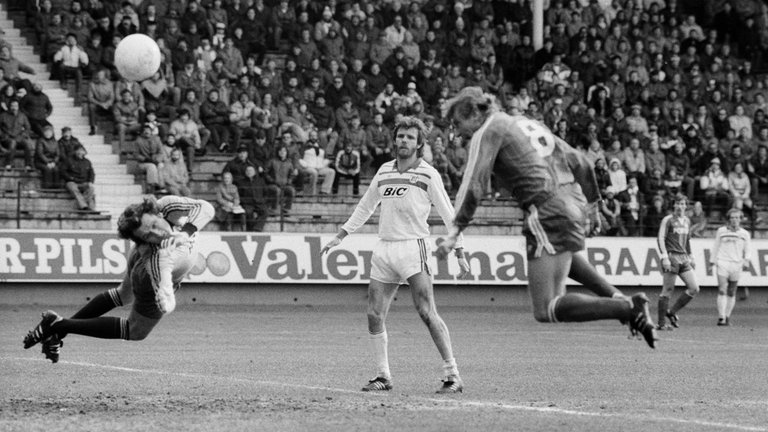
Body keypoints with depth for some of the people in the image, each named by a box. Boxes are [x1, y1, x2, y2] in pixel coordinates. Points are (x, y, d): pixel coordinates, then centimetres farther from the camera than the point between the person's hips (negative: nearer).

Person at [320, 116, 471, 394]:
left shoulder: (428, 174, -2)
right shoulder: (384, 171, 13)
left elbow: (448, 215, -1)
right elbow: (365, 207, 25)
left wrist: (460, 254, -5)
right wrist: (339, 237, 23)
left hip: (413, 247, -6)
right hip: (384, 248, 6)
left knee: (426, 312, -14)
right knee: (374, 315, 1)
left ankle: (452, 376, -12)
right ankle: (383, 376, 11)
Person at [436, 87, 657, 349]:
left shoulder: (487, 133, -1)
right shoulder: (527, 123, 22)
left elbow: (473, 187, -14)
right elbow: (580, 164, 23)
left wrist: (456, 230, -15)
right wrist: (593, 202, 31)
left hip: (549, 216, -9)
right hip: (574, 203, 9)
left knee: (546, 311, -9)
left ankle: (629, 308, -18)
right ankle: (615, 297, 34)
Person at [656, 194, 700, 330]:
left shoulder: (687, 221, 16)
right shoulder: (668, 220, -3)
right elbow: (660, 238, -9)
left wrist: (690, 256, 22)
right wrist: (664, 257, -19)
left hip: (683, 258, 7)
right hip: (672, 257, -7)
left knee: (694, 288, -2)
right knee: (667, 291, -5)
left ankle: (671, 312, 10)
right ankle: (661, 323, 0)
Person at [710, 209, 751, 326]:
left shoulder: (744, 234, 9)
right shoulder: (721, 231, 8)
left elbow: (746, 251, 13)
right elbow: (716, 247, 14)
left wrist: (746, 261, -3)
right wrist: (713, 260, 10)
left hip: (736, 265, 2)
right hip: (722, 263, -2)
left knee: (731, 293, 6)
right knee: (722, 291, -14)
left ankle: (727, 317, 15)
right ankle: (721, 317, -18)